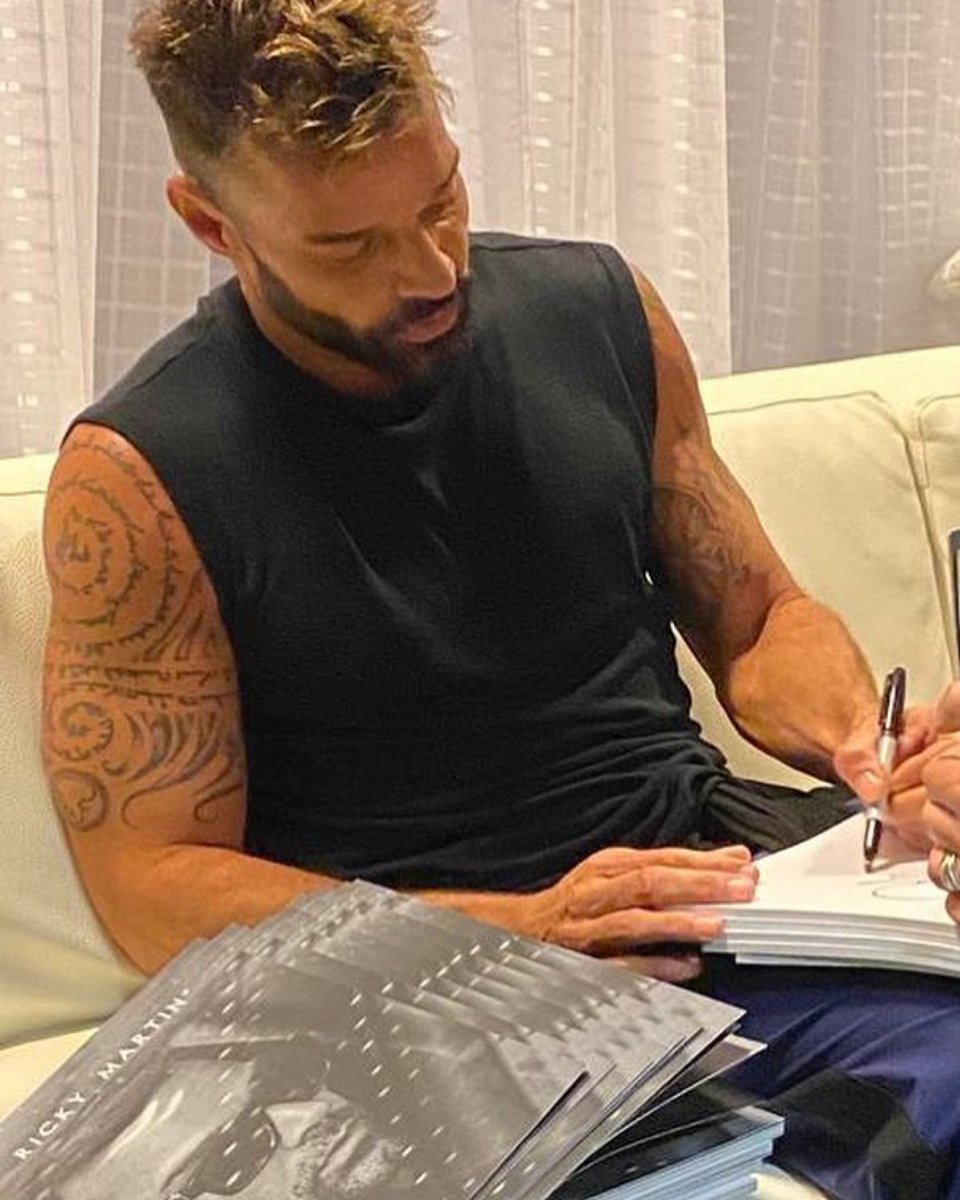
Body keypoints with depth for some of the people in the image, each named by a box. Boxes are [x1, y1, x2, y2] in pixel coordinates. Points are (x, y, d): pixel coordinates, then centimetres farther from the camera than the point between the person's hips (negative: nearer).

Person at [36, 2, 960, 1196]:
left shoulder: (599, 311, 5)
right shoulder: (139, 475, -8)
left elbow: (756, 616, 15)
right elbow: (150, 887, -8)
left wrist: (862, 737, -8)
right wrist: (522, 932, -19)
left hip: (699, 851, 6)